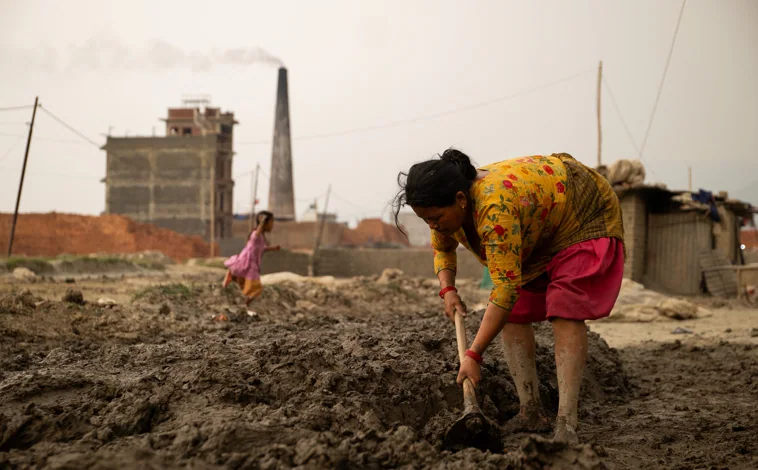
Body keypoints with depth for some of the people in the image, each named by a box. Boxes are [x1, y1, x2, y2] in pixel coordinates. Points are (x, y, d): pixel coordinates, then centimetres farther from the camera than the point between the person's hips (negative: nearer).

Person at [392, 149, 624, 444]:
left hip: (583, 215, -9)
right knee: (512, 313, -3)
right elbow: (441, 249, 7)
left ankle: (566, 422, -26)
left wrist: (473, 355, -41)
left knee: (565, 313, -22)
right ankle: (531, 414, 0)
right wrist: (447, 289, -12)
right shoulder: (447, 209, -16)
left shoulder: (496, 208, -43)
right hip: (536, 233, 9)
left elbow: (506, 287, -42)